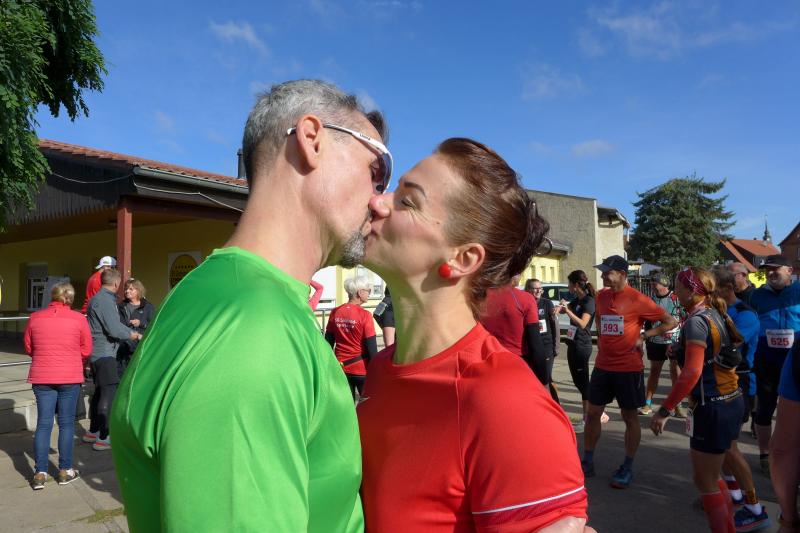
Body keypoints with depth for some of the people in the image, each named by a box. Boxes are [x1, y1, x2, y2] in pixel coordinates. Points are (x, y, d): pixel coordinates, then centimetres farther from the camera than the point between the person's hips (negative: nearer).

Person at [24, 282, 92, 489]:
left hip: (41, 378, 2)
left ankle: (40, 473, 10)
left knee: (43, 424, 9)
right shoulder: (79, 319, -8)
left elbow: (28, 348, 9)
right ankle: (65, 471, 16)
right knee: (66, 424, 8)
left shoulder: (35, 318, 0)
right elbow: (86, 350, -2)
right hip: (70, 378, -2)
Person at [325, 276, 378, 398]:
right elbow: (371, 347, -14)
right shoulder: (364, 315, -15)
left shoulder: (335, 313, 0)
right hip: (361, 368, -4)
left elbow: (328, 342, 5)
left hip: (341, 367, 5)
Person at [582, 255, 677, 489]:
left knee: (630, 417, 8)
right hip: (602, 366, 5)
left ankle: (627, 468, 21)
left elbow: (671, 321, -7)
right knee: (592, 413, 9)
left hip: (629, 368, -5)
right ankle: (587, 462, 22)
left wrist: (643, 336, -11)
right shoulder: (601, 296, 5)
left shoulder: (637, 299, -12)